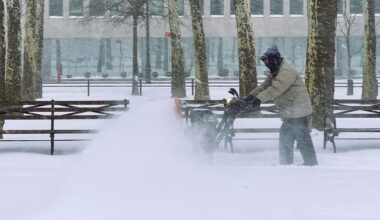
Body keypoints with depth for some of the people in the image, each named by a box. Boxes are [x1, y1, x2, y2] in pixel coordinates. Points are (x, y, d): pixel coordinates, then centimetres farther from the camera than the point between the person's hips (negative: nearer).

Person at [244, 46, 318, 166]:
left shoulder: (287, 71, -18)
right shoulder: (275, 73, 17)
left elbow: (276, 88, -29)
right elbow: (264, 86, 12)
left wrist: (259, 98, -35)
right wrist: (250, 96, -2)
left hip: (298, 111, -11)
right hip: (290, 113, 11)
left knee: (302, 138, -8)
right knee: (285, 137, 13)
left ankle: (311, 162, -4)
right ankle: (285, 163, 20)